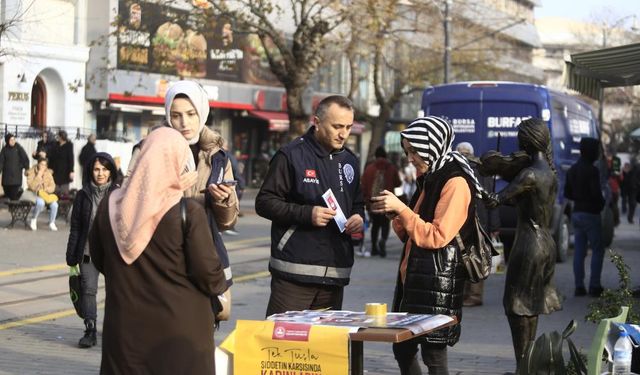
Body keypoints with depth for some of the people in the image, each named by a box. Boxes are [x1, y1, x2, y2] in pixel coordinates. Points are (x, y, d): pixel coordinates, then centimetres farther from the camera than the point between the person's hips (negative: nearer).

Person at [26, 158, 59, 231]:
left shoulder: (48, 173, 7)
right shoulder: (31, 172, -6)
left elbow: (52, 187, 6)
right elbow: (31, 186, -19)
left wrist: (46, 189, -15)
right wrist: (39, 176, -22)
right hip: (34, 194, -4)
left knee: (54, 204, -25)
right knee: (40, 203, -37)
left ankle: (52, 223, -5)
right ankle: (33, 219, -11)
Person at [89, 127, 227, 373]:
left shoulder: (109, 205, -1)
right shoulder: (188, 213, -14)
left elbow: (98, 259, 10)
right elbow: (208, 272, -12)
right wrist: (220, 285, 10)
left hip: (124, 328, 4)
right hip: (179, 332, -4)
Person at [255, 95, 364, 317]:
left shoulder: (349, 161, 16)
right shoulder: (292, 156, -4)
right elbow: (264, 203, -6)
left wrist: (358, 217, 5)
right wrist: (307, 214, -18)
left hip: (335, 274, 6)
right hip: (294, 273, -6)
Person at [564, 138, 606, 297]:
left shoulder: (572, 170, 10)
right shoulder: (592, 170, -16)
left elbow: (567, 193, 14)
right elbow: (596, 193, -21)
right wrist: (602, 203, -1)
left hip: (576, 213, 7)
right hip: (590, 214, -7)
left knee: (579, 251, 7)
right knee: (597, 250, 2)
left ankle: (579, 287, 6)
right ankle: (594, 286, -1)